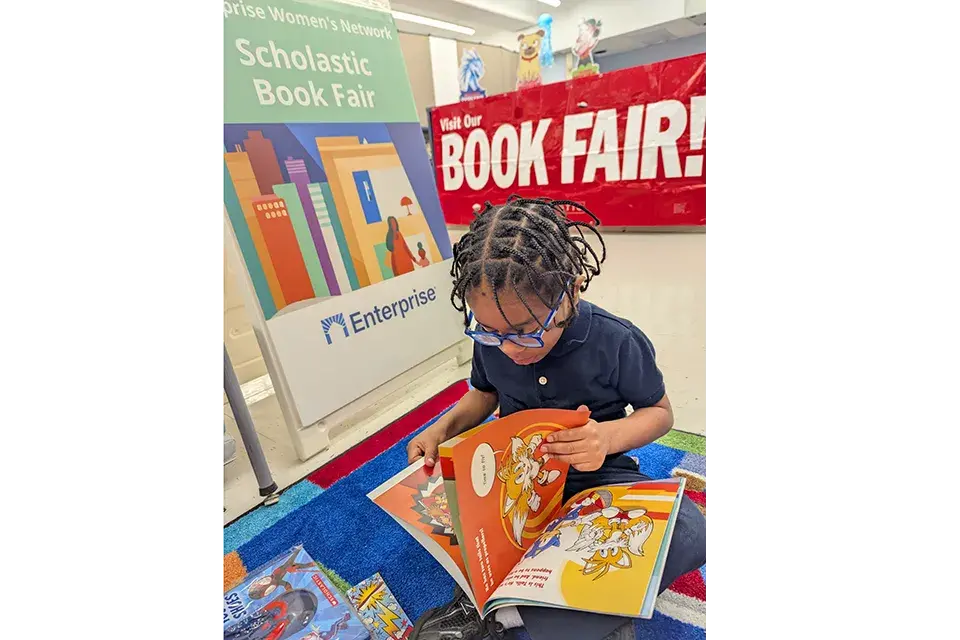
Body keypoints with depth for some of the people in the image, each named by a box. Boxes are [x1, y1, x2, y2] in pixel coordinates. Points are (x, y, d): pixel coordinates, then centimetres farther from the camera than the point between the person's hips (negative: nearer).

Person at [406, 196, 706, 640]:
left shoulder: (617, 342, -20)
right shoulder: (491, 342, -11)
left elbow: (659, 411, -5)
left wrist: (609, 436, -26)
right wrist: (443, 427, -12)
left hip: (591, 475, -2)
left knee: (688, 532, -30)